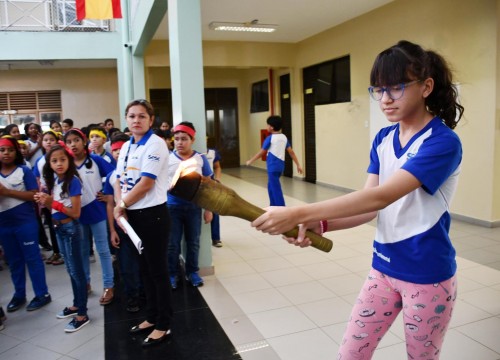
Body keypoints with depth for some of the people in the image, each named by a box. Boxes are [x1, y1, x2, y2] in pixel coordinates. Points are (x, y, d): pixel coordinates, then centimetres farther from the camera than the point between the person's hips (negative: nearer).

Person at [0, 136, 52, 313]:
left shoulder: (24, 171, -6)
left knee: (32, 258, 3)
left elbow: (34, 195, -12)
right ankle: (19, 295, 27)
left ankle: (42, 294, 12)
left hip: (25, 222, -5)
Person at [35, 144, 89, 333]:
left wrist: (53, 203, -22)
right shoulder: (54, 180, 5)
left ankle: (82, 315, 9)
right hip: (59, 228, 8)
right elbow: (56, 205, 9)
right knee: (70, 269, 18)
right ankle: (76, 305, 32)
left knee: (77, 271, 0)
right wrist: (44, 201, -9)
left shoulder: (73, 181, -17)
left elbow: (75, 213, -19)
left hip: (71, 228, -8)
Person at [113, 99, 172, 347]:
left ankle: (163, 326, 19)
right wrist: (120, 209, -7)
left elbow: (145, 184, -19)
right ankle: (152, 317, 35)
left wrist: (121, 205, -7)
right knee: (144, 269, 18)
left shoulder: (155, 144, -13)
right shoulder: (126, 146, 11)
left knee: (158, 270, 4)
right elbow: (119, 181, 10)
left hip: (153, 214, -8)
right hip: (133, 215, 8)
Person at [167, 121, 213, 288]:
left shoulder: (201, 159, -3)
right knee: (172, 243, 9)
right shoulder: (167, 159, -3)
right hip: (172, 206, 0)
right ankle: (172, 274, 26)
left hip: (194, 206, 1)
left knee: (193, 242, 13)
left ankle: (192, 272, 30)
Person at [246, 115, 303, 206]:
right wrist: (298, 165, 10)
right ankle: (273, 206, 29)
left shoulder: (270, 138, -10)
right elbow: (291, 152, 7)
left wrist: (250, 161, 8)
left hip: (273, 166, -7)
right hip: (280, 165, 7)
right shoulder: (284, 137, 8)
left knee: (276, 188, -5)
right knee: (271, 186, 21)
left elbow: (261, 152, -4)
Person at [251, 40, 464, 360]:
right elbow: (370, 207, -5)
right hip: (383, 267, 6)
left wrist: (299, 214, -37)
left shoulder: (443, 142, -20)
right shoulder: (383, 139, 2)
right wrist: (320, 224, -23)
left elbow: (380, 197, -32)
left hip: (427, 274, -5)